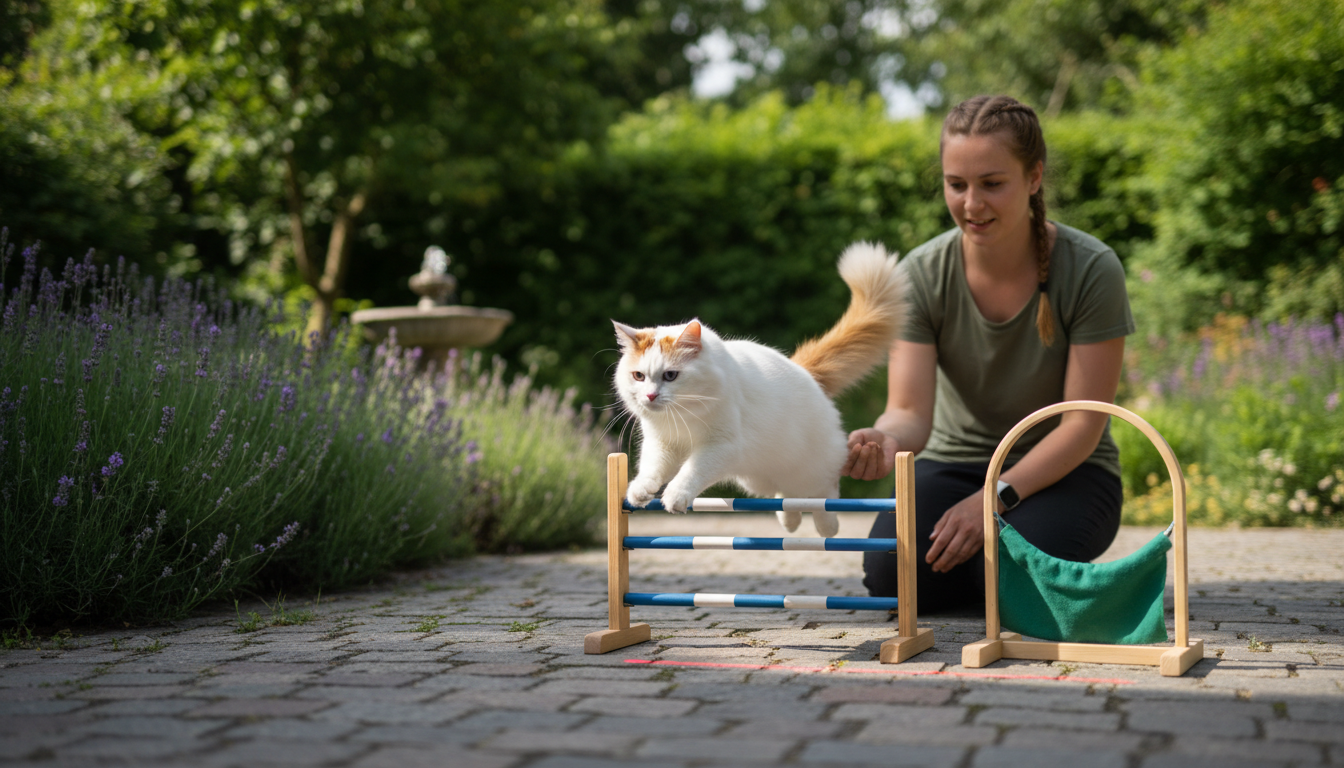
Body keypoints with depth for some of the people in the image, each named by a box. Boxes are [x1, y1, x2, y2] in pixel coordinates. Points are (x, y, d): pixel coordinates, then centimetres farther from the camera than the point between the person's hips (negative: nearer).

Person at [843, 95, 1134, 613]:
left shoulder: (1091, 271, -17)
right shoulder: (922, 273, -10)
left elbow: (1083, 425, -16)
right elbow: (911, 411, -17)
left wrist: (995, 499, -26)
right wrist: (886, 442, -42)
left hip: (1063, 473, -2)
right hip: (955, 465, 2)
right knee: (891, 571, -25)